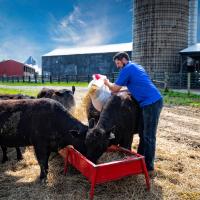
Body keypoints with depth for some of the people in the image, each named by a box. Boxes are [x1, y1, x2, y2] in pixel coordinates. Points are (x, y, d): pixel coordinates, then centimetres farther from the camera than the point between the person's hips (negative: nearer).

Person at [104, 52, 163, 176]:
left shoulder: (127, 69, -7)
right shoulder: (136, 67, 22)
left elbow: (115, 89, -5)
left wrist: (107, 83, 15)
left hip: (151, 103, -10)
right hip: (151, 102, 10)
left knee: (149, 137, -6)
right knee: (143, 133, 16)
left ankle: (149, 168, 2)